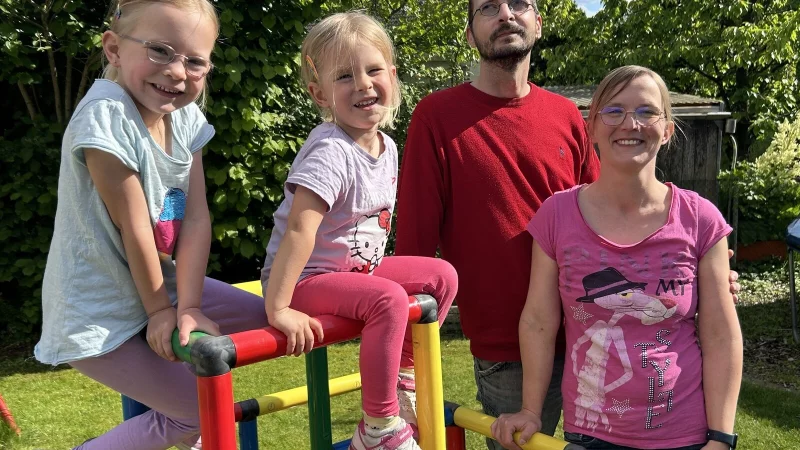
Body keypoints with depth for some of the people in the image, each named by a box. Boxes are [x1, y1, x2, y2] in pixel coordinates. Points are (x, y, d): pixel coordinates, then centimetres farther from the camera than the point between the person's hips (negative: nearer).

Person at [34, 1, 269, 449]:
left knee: (263, 317, 9)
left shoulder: (187, 117, -3)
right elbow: (133, 227, -21)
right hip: (97, 314, -7)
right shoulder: (105, 115, -25)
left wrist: (187, 307, -18)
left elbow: (197, 219, -9)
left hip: (162, 285, 8)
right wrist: (160, 310, -12)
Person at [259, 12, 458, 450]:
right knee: (390, 300, -30)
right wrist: (278, 308, -35)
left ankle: (401, 383, 14)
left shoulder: (387, 147, 3)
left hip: (359, 268, 9)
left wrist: (374, 269, 14)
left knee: (442, 275, 2)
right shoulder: (330, 151, -24)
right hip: (306, 279, -8)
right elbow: (299, 229, -31)